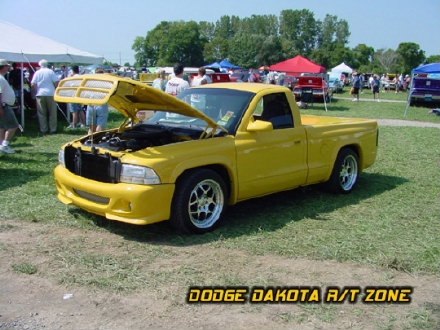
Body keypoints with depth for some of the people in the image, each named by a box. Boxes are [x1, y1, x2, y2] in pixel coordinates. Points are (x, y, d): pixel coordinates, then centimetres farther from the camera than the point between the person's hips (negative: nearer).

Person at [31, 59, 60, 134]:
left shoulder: (37, 73, 3)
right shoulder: (51, 72, 0)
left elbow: (33, 84, -1)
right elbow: (56, 83, -5)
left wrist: (35, 92, 12)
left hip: (40, 95, 1)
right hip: (50, 94, -1)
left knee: (42, 113, 6)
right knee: (52, 113, 7)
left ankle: (43, 129, 7)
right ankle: (53, 129, 8)